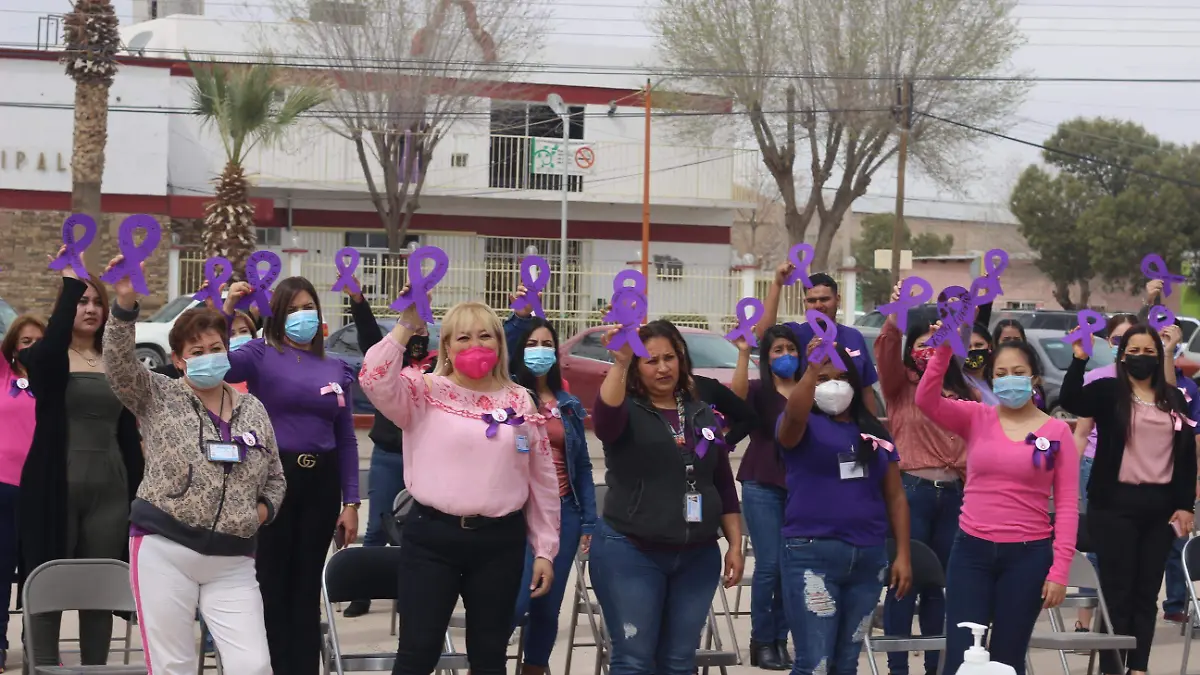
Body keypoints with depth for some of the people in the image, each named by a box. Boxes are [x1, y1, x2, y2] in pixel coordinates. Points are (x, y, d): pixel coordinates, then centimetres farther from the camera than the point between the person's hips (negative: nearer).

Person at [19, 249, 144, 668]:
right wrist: (70, 281, -28)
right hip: (55, 487, -4)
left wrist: (138, 489, 8)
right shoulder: (46, 358, 0)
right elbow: (52, 340, -26)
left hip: (109, 489, 4)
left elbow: (128, 433, 13)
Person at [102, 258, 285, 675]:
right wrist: (125, 305, -29)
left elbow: (275, 478, 22)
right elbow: (119, 364, -15)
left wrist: (264, 509, 1)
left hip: (232, 561, 3)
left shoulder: (253, 410, 12)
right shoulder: (158, 399, 3)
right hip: (164, 550, -2)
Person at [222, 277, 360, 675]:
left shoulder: (337, 369, 10)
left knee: (307, 586, 11)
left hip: (321, 482, 4)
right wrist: (228, 310, -29)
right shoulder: (261, 355, -1)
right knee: (273, 583, 0)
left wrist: (350, 502, 7)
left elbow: (346, 439, 12)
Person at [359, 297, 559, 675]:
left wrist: (545, 549, 9)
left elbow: (542, 481, 11)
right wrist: (407, 325, -17)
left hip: (500, 541, 3)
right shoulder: (425, 391, 1)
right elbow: (374, 380, -19)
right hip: (432, 536, -3)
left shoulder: (520, 401, 9)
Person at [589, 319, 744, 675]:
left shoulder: (703, 414, 11)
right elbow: (605, 419, -29)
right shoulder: (626, 410, -4)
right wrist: (619, 364, -42)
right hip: (631, 553, -4)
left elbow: (724, 485, 15)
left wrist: (735, 545, 10)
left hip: (697, 556, 4)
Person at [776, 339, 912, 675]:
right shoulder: (803, 425, 2)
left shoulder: (874, 432, 14)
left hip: (869, 557, 5)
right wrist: (812, 370, -38)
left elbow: (895, 496, 14)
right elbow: (792, 416, -25)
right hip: (812, 554, -5)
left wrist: (903, 554, 7)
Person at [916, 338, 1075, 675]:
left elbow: (1067, 505, -1)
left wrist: (1059, 569, -6)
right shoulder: (976, 418, 3)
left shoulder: (1057, 431, 0)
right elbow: (926, 399, -14)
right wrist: (944, 347, -27)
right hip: (972, 550, 1)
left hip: (1028, 555, -1)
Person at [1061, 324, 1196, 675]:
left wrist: (1186, 505, 5)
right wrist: (1079, 359, -28)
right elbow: (1070, 401, -18)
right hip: (1116, 504, -4)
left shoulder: (1175, 399, 11)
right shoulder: (1107, 391, 1)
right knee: (1117, 590, -2)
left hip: (1160, 506, 4)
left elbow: (1188, 455, 11)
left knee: (1147, 591, 7)